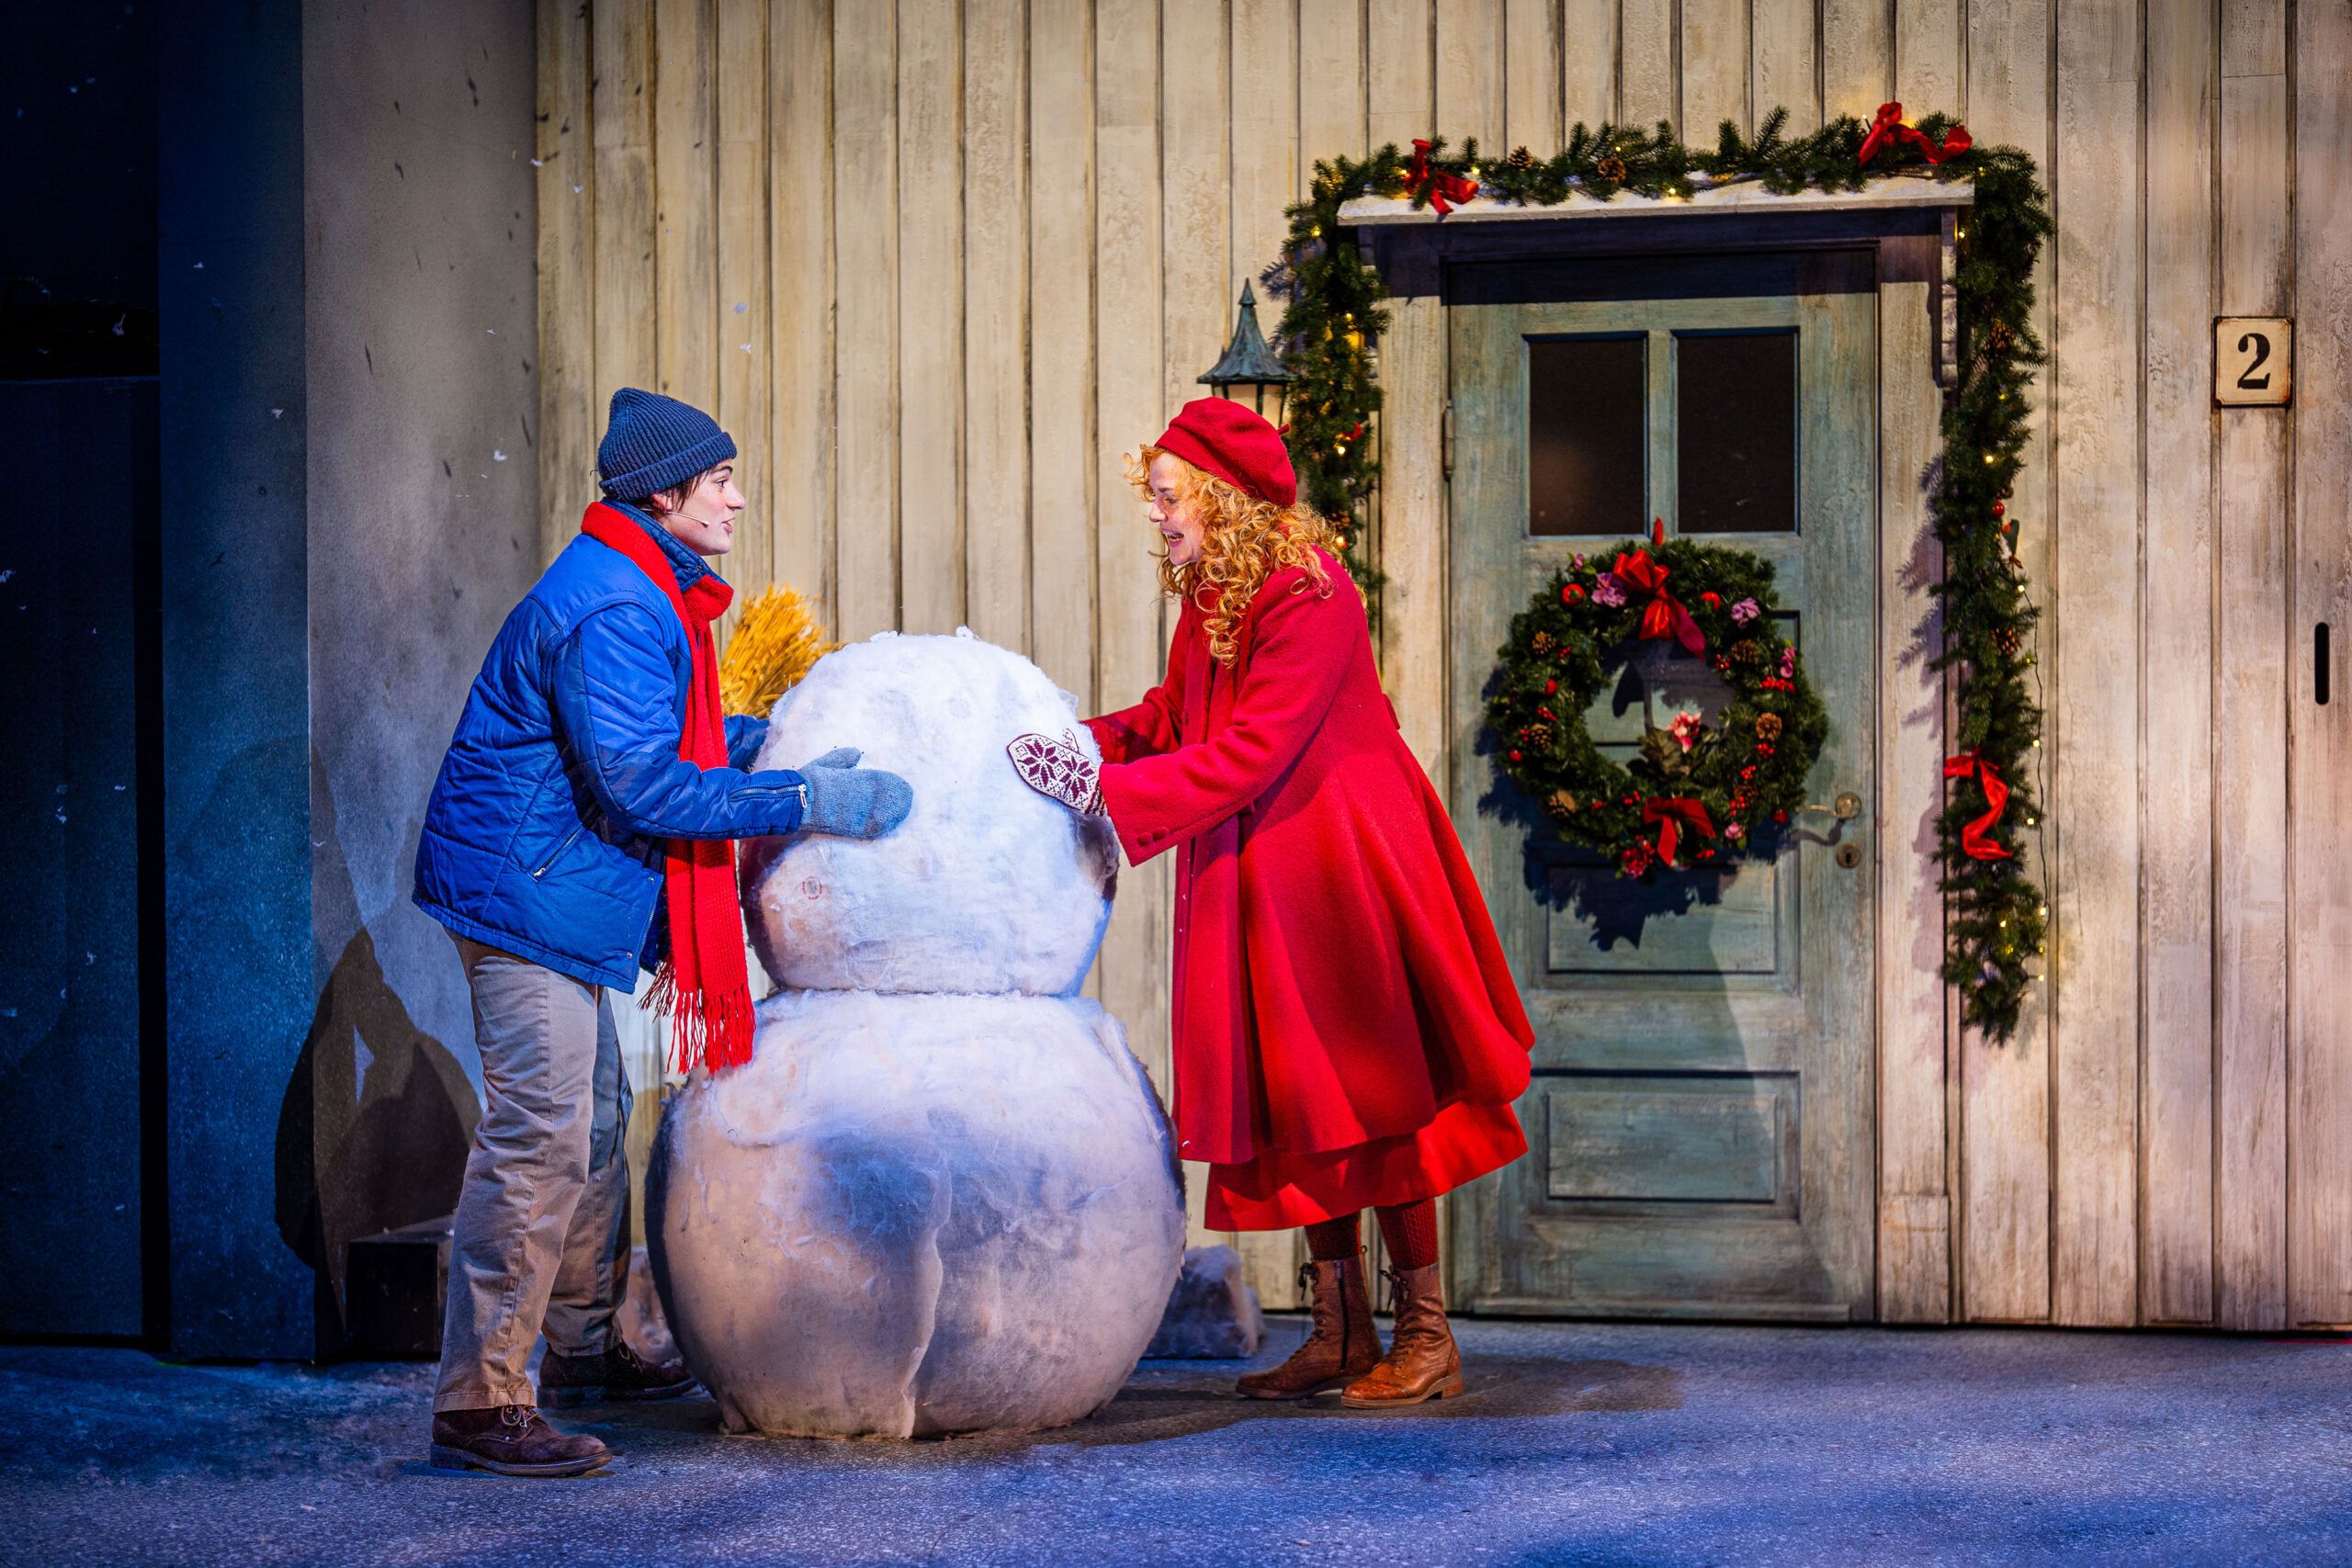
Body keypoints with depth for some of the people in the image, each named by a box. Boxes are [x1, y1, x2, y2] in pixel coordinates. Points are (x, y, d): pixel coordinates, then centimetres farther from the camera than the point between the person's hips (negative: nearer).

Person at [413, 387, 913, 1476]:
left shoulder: (640, 596, 14)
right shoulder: (614, 612, -21)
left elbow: (672, 735, 25)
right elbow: (643, 784, -25)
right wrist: (805, 801, -22)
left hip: (554, 895, 11)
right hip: (529, 894, -11)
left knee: (594, 1121, 20)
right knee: (540, 1137, -13)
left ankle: (581, 1347, 34)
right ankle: (477, 1404, -12)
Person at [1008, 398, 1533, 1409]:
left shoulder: (1312, 602, -19)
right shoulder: (1208, 603, 8)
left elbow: (1247, 754, -24)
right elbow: (1168, 720, 11)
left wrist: (1104, 789, -25)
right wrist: (1076, 743, -4)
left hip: (1340, 875, -9)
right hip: (1260, 888, 9)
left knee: (1375, 1098, -4)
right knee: (1302, 1106, 10)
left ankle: (1426, 1339, 3)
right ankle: (1340, 1336, 16)